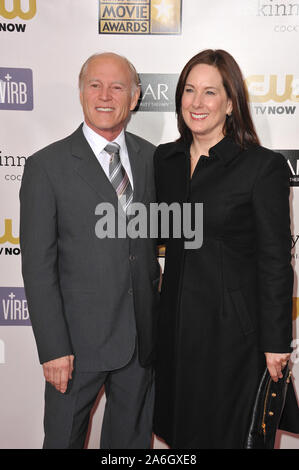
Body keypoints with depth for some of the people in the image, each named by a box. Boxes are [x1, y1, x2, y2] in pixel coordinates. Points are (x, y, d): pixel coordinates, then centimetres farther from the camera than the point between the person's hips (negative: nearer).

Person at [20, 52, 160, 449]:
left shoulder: (151, 158, 4)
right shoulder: (47, 166, -9)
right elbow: (38, 265, -11)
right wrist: (53, 348, -14)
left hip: (142, 336, 4)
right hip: (80, 339, -3)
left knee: (132, 435, 20)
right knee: (64, 436, 15)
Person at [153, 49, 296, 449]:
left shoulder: (264, 166, -13)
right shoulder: (165, 158, 4)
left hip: (231, 328, -5)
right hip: (176, 325, 5)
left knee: (222, 433, 12)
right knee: (177, 430, 19)